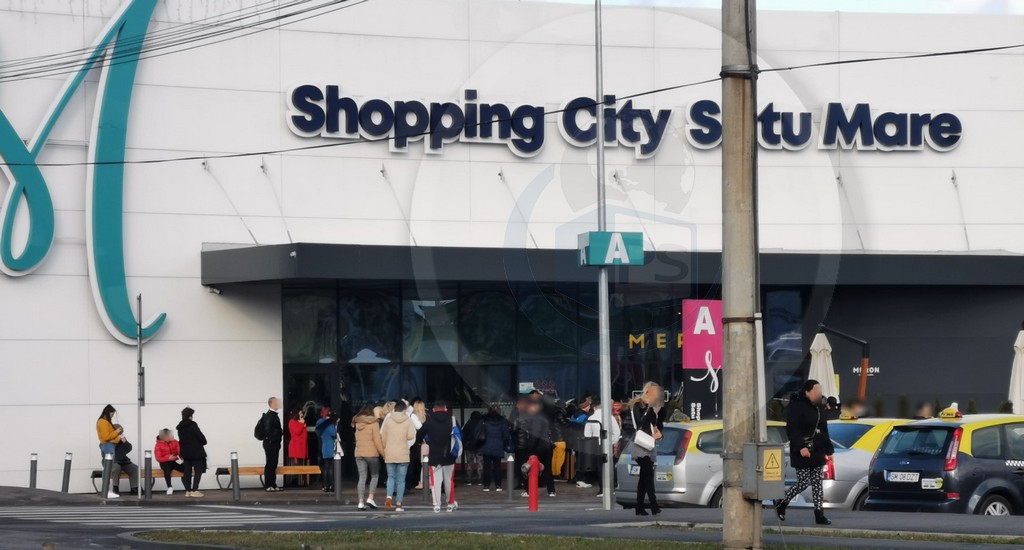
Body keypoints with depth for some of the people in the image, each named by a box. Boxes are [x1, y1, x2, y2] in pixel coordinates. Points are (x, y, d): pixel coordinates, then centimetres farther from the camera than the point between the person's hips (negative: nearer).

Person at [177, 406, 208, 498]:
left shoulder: (180, 427, 6)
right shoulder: (192, 425, -14)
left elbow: (181, 440, 10)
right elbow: (201, 437, -14)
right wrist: (204, 442, 9)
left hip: (185, 452, 6)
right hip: (196, 452, -6)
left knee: (187, 472, 10)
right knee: (198, 471, -1)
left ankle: (188, 490, 12)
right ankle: (194, 490, -8)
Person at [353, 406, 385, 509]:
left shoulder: (358, 424, 9)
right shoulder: (373, 424, -6)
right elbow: (377, 441, -10)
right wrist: (383, 453, -3)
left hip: (359, 454, 4)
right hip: (371, 453, -4)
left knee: (362, 477, 4)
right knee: (374, 476, 10)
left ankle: (361, 502, -2)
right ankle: (370, 498, -2)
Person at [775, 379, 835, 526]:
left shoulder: (817, 407, 15)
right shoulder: (796, 406, -11)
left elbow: (824, 431, 22)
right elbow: (792, 430, -19)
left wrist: (829, 450, 19)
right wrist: (801, 447, -28)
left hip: (817, 452, 8)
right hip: (803, 453, -8)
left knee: (817, 483, 5)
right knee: (804, 482, -7)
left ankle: (819, 515, 6)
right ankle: (781, 503, 14)